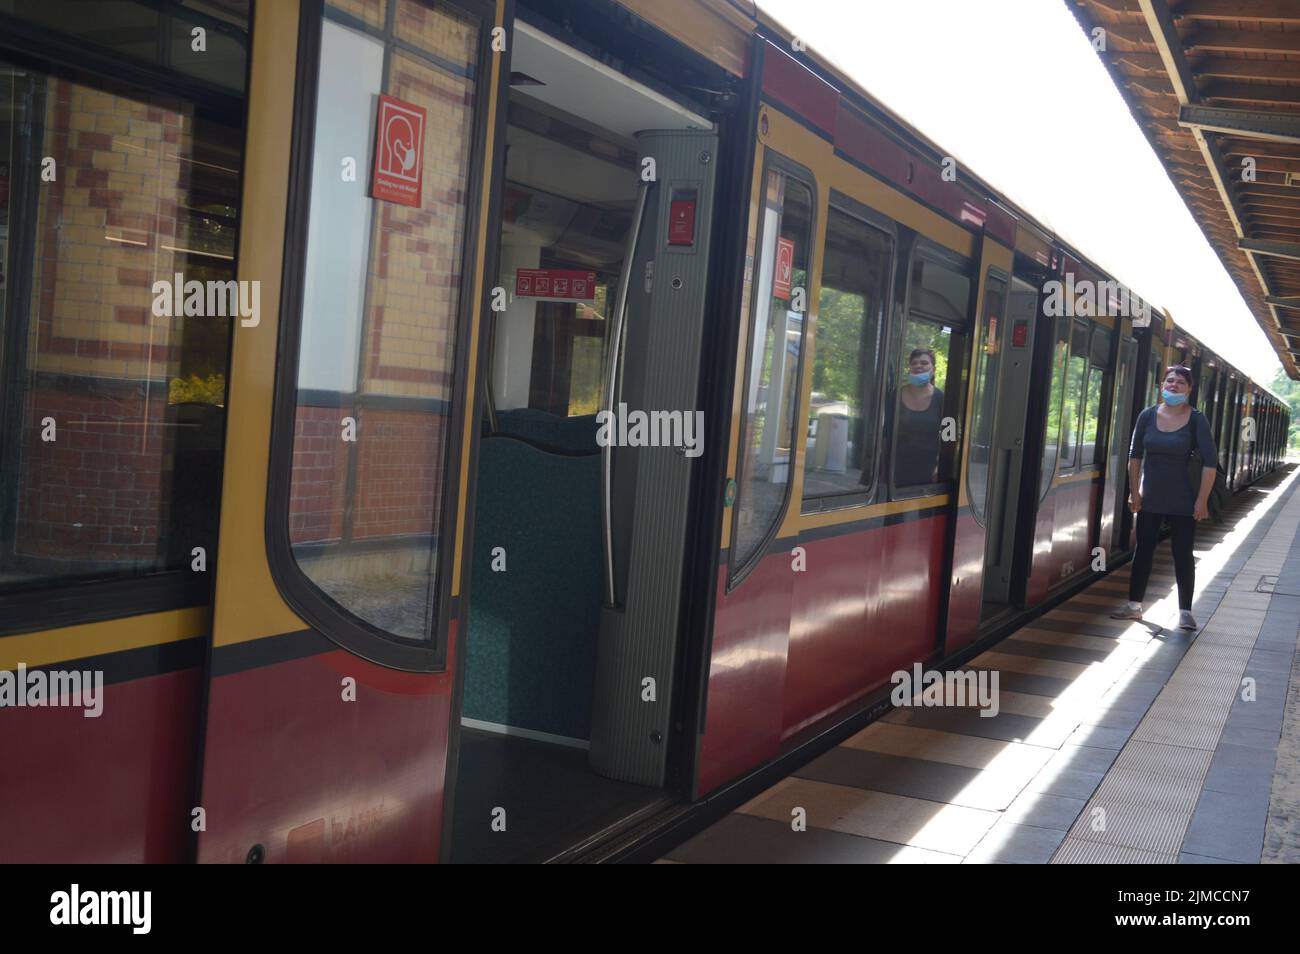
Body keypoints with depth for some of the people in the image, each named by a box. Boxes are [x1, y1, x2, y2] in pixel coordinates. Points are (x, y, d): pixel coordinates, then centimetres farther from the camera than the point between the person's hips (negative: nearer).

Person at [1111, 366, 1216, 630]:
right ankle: (1134, 605, 19)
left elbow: (1209, 461, -10)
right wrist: (1134, 491, 2)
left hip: (1183, 500, -3)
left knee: (1183, 554, 2)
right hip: (1150, 498, 3)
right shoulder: (1148, 416, -1)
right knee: (1143, 550, 9)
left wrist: (1202, 499, -14)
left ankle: (1185, 611, 10)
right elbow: (1135, 455, 6)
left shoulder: (1196, 419, -9)